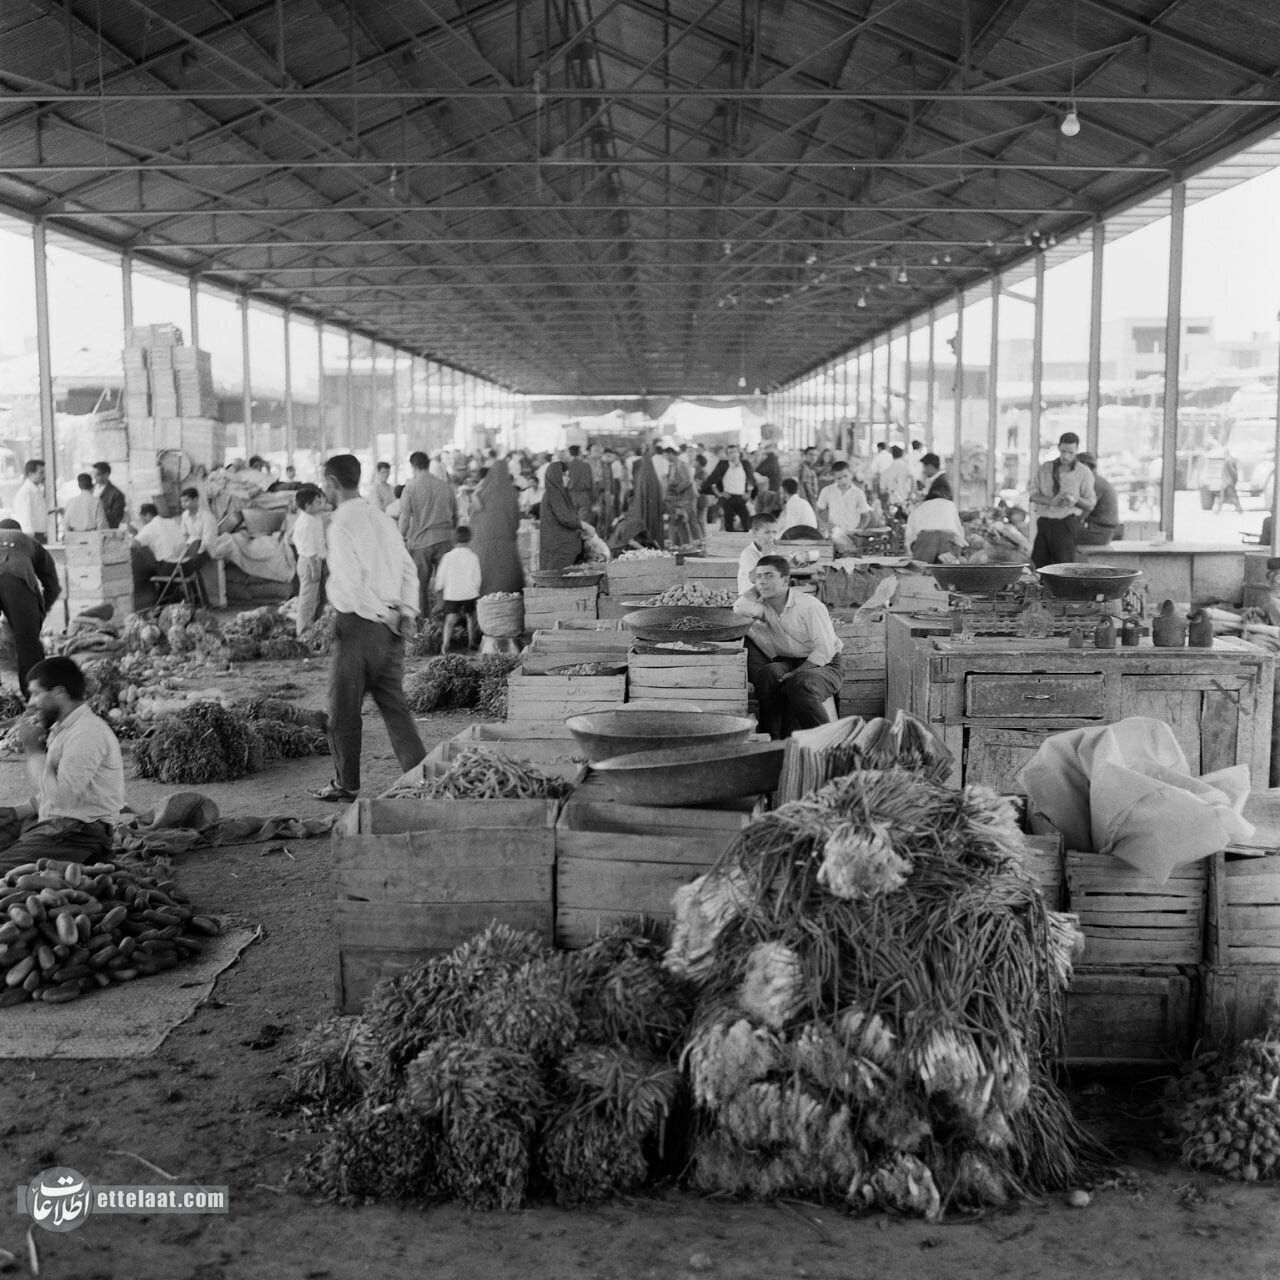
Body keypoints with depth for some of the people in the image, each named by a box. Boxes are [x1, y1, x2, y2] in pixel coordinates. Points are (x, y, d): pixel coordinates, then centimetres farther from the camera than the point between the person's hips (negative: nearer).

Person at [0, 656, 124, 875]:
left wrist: (33, 749, -14)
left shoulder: (88, 732, -17)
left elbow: (62, 795, -24)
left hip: (80, 833, -10)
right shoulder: (62, 729, 15)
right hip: (53, 823, 10)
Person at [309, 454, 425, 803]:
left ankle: (346, 784, 17)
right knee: (394, 706, 10)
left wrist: (383, 614, -12)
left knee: (344, 709, 7)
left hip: (358, 625, -7)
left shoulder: (342, 524, -12)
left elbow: (350, 582, -20)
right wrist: (407, 611, 3)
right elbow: (409, 567, 9)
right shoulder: (382, 519, 11)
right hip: (390, 628, 7)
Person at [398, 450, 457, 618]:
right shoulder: (445, 485, 5)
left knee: (420, 584, 7)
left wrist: (401, 538, 4)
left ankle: (423, 619, 9)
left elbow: (404, 518, -8)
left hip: (420, 541, -2)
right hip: (444, 540, 3)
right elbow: (455, 515, 12)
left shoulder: (411, 487, -5)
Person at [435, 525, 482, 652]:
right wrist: (476, 591, 16)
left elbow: (440, 575, 1)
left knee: (450, 619, -6)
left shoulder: (448, 556, -2)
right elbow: (477, 577, 1)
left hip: (451, 594, -1)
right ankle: (471, 643, 28)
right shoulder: (473, 556, -2)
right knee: (471, 616, 19)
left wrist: (439, 587, 18)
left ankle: (445, 643, -25)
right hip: (470, 593, 1)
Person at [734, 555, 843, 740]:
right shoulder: (762, 607, 2)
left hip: (822, 665, -4)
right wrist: (755, 587, -8)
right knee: (770, 673, -29)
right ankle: (770, 738, -20)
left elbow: (824, 650, -17)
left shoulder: (810, 605, -13)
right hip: (785, 665, 4)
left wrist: (796, 672, -26)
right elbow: (739, 610, -22)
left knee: (800, 685, -36)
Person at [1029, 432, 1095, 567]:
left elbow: (1090, 504, 1)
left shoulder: (1084, 473, 1)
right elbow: (1034, 495, 4)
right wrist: (1051, 501, -18)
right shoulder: (1045, 468, 11)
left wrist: (1076, 500, -22)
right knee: (1036, 565, -5)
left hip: (1066, 524, -3)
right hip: (1044, 522, 3)